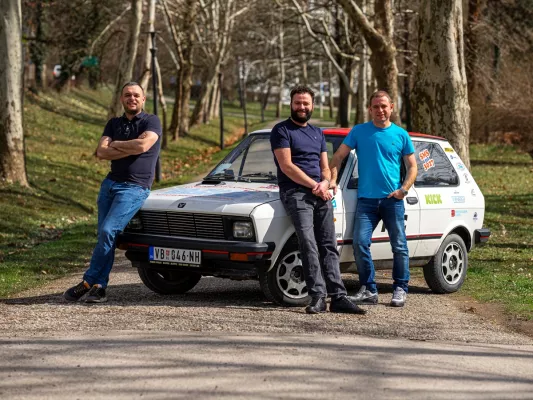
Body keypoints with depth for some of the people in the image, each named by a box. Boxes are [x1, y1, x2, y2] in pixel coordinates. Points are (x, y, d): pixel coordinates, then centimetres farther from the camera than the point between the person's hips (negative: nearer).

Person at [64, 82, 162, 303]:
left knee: (108, 231, -18)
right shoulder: (113, 124, 15)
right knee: (104, 235, 0)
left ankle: (88, 282, -12)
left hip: (135, 187, -6)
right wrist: (131, 149, -10)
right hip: (110, 183, 6)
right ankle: (99, 287, 2)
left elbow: (143, 145, -20)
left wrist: (115, 144, -4)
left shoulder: (151, 121, -1)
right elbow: (101, 152, 0)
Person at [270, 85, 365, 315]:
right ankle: (318, 297, -22)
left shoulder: (318, 134, 23)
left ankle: (338, 298, -7)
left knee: (329, 246, -3)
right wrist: (314, 186, -10)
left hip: (321, 195, 6)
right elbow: (286, 166, -8)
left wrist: (325, 183, -2)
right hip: (296, 193, -6)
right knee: (309, 245, -18)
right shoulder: (282, 131, 2)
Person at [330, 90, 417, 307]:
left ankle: (400, 289, 13)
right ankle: (368, 290, 1)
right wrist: (332, 179, -9)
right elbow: (338, 156, 6)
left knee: (399, 246, 2)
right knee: (360, 243, -9)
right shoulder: (359, 131, 6)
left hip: (393, 200, 0)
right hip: (366, 199, 0)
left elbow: (412, 167, 10)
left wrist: (403, 189, -6)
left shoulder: (401, 135, 7)